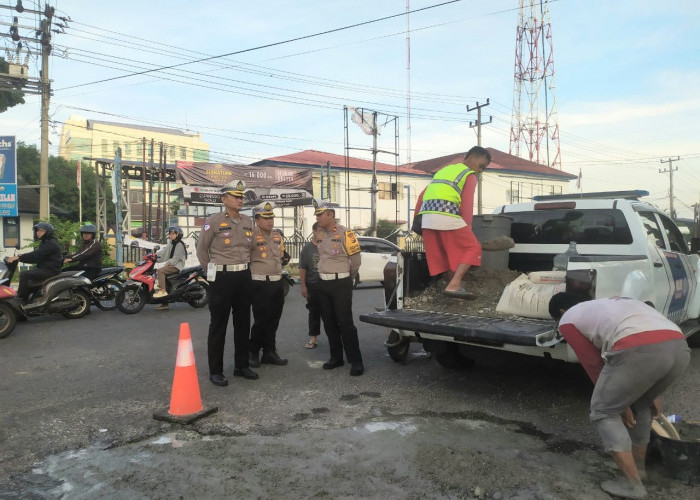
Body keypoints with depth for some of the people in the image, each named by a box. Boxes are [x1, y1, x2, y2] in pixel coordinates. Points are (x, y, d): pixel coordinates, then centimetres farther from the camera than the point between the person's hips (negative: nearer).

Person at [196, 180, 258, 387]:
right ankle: (215, 371, 10)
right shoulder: (213, 221, -7)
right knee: (218, 325, 1)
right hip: (223, 277, -6)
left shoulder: (248, 222, 9)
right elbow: (201, 250, 1)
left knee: (243, 323, 12)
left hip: (244, 276, 6)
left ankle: (241, 365, 24)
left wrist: (244, 268, 15)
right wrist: (213, 272, 5)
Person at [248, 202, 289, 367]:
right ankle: (253, 353, 13)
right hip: (260, 285, -7)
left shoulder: (278, 236, 14)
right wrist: (256, 273, -12)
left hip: (277, 283, 7)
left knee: (273, 321, 11)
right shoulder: (252, 237, -10)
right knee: (261, 321, -3)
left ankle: (269, 353, 21)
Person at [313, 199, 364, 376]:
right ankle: (336, 357, 23)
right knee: (329, 323, 11)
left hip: (341, 283, -7)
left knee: (345, 323, -8)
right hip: (323, 283, 7)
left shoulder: (345, 234, -13)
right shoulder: (318, 235, 8)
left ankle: (356, 361, -1)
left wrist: (346, 278, 6)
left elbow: (355, 260, -6)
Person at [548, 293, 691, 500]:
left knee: (603, 412, 14)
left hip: (638, 351, -7)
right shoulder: (612, 303, 40)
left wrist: (620, 403, 26)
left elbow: (594, 364, 18)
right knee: (639, 405, 32)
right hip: (679, 347, 7)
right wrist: (651, 395, 45)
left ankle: (633, 483, 13)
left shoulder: (568, 320, 20)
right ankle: (638, 466, 43)